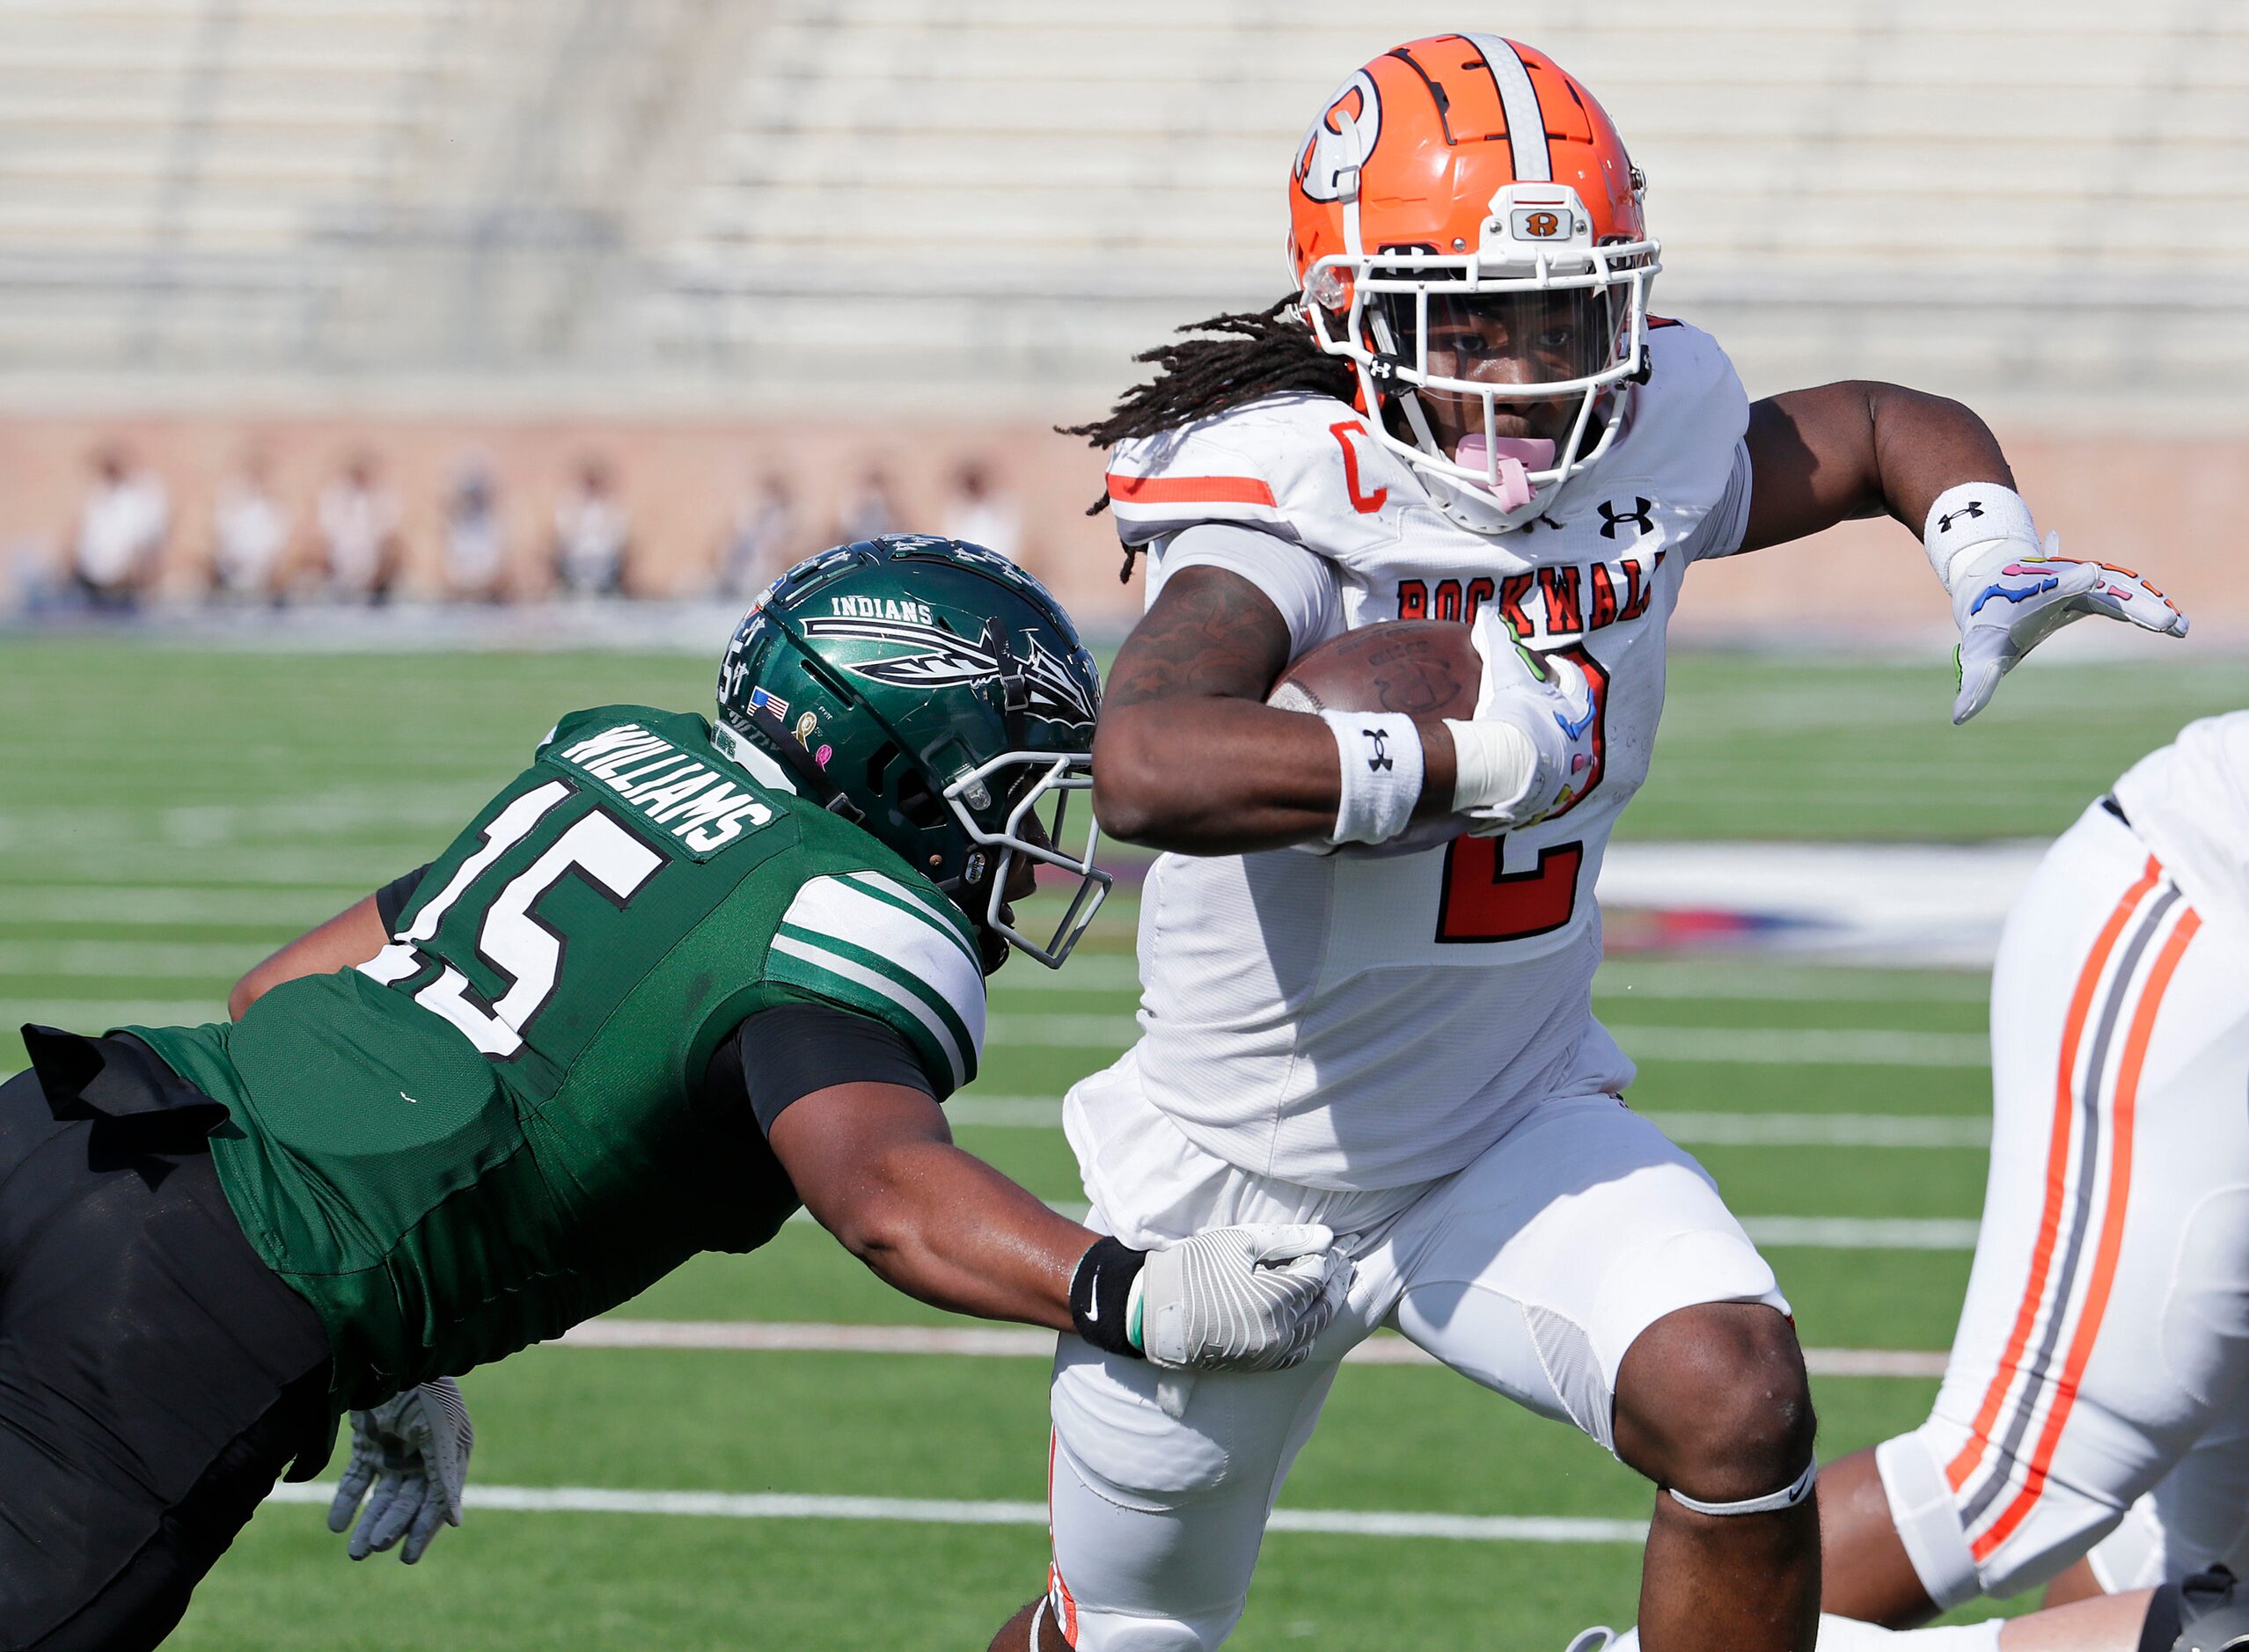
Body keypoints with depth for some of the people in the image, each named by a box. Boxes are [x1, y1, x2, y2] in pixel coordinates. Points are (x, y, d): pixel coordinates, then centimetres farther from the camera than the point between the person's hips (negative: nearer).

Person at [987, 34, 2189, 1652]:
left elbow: (1887, 429, 13)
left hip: (1519, 1132, 3)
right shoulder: (1290, 495, -28)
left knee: (1739, 1403, -25)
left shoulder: (1650, 444, -10)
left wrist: (1999, 566, -8)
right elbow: (1146, 769, -49)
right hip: (1244, 1171, -3)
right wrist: (1491, 753, -45)